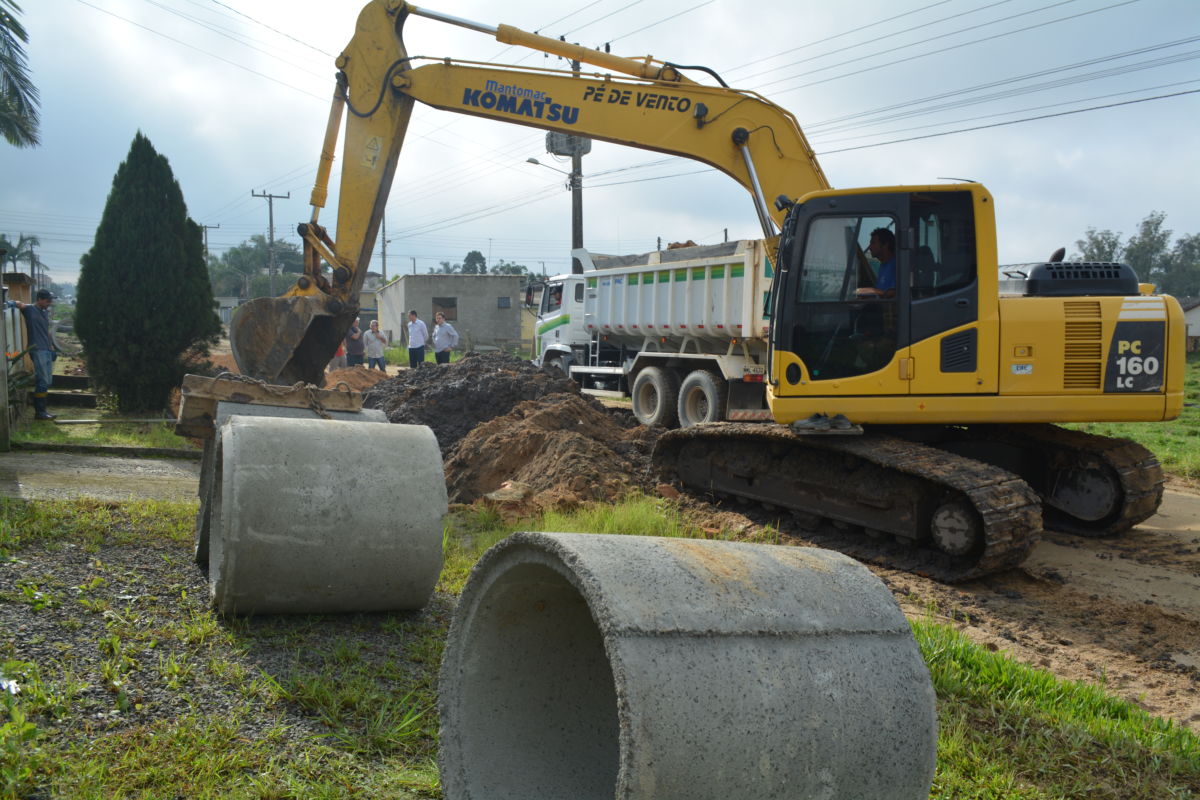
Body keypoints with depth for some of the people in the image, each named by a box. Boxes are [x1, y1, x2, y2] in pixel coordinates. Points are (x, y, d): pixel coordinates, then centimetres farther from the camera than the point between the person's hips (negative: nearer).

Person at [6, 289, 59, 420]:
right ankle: (39, 412, -6)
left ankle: (42, 409, 16)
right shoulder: (30, 310, -5)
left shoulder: (45, 312, 16)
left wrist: (52, 348, 22)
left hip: (47, 350, 8)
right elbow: (18, 303, -21)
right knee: (42, 381, -9)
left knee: (47, 381, 9)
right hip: (38, 350, -8)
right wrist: (8, 304, -42)